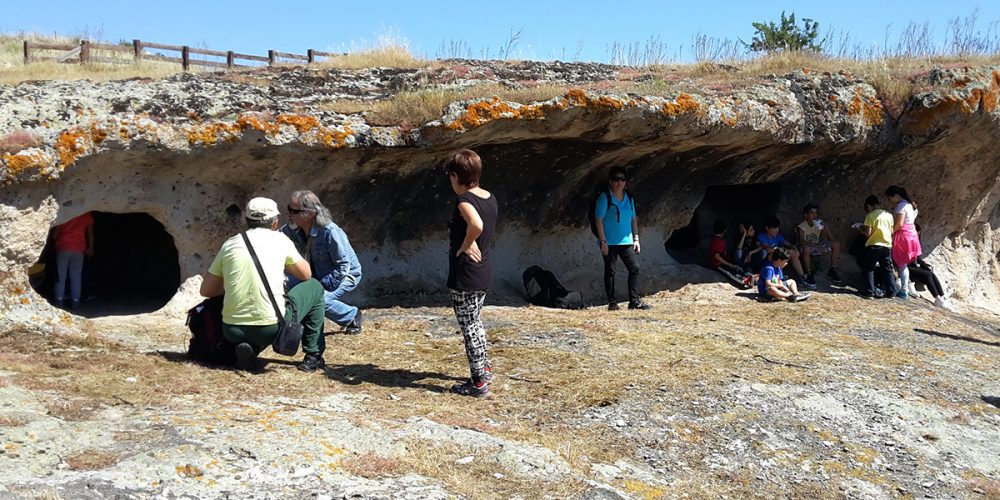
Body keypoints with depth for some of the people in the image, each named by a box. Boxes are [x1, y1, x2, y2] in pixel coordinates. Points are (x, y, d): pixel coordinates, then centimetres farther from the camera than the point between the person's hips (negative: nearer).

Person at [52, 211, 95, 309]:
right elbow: (90, 232, 8)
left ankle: (59, 300, 4)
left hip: (63, 247, -1)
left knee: (60, 276, 5)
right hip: (78, 248, 1)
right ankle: (75, 301, 2)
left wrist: (54, 241, 17)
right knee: (76, 276, 5)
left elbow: (57, 229, 2)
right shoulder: (86, 213, 4)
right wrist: (90, 248, 16)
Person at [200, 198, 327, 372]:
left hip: (233, 330, 3)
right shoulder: (279, 239, 2)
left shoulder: (230, 244, 9)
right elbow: (306, 274, 15)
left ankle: (247, 348, 11)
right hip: (272, 327, -3)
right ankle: (313, 357, 21)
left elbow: (206, 291, 11)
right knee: (314, 287, 21)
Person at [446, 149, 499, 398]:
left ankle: (479, 383, 8)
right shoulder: (490, 198, 6)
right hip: (484, 272, 9)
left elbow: (476, 225, -38)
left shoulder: (464, 200, -19)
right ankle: (485, 369, 35)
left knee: (469, 327, 2)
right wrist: (471, 243, 5)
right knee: (475, 322, 25)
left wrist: (464, 246, -22)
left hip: (464, 276, -8)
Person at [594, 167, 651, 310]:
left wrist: (636, 239, 11)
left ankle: (634, 301, 4)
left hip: (626, 242, 5)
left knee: (634, 268, -2)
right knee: (610, 271, 2)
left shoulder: (629, 198, 12)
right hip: (609, 242, -5)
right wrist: (603, 241, -14)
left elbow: (633, 219, 18)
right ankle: (612, 303, 9)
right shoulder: (604, 197, -6)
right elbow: (598, 220, -9)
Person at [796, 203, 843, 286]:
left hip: (817, 246, 5)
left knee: (836, 244, -9)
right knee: (806, 249, -41)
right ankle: (809, 274, -26)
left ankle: (832, 270, -4)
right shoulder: (802, 227, -16)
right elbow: (801, 242, -31)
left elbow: (831, 239, -7)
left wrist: (824, 228, -24)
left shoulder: (820, 224, -3)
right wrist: (816, 245, -41)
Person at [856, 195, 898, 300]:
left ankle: (869, 292, -2)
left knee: (869, 269, 2)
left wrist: (859, 228, 4)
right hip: (887, 245, 5)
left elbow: (868, 233, -12)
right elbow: (892, 231, 12)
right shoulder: (888, 215, 8)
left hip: (874, 245, -5)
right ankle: (891, 292, 13)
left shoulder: (870, 216, -8)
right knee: (887, 269, 13)